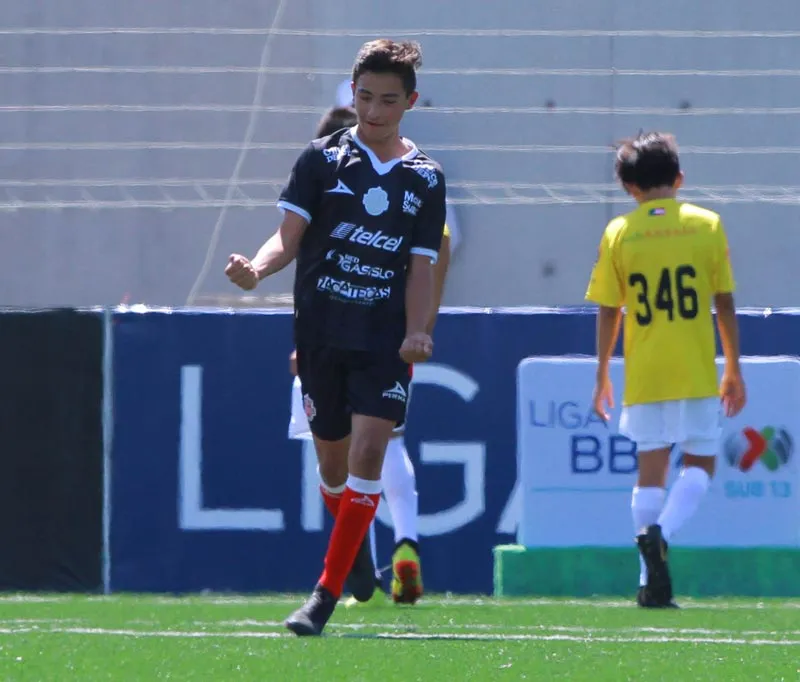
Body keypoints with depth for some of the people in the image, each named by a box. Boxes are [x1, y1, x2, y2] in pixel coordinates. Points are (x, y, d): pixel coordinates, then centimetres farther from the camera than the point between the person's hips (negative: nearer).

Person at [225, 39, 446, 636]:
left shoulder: (426, 178, 7)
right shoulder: (322, 159, 3)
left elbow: (421, 267, 7)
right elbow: (290, 234, -3)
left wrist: (416, 332, -8)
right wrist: (257, 268, -25)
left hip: (386, 340, -1)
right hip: (321, 334, 1)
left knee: (368, 451, -16)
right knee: (333, 461, 7)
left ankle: (327, 594, -15)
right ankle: (362, 555, 36)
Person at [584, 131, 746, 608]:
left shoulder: (619, 233, 1)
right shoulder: (706, 225, 0)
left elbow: (608, 313, 2)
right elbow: (725, 304, 1)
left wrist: (603, 375, 12)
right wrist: (734, 370, 10)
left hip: (644, 374, 1)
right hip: (697, 373, -1)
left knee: (652, 469, 9)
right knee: (700, 464, 10)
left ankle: (652, 582, 3)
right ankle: (661, 533, -18)